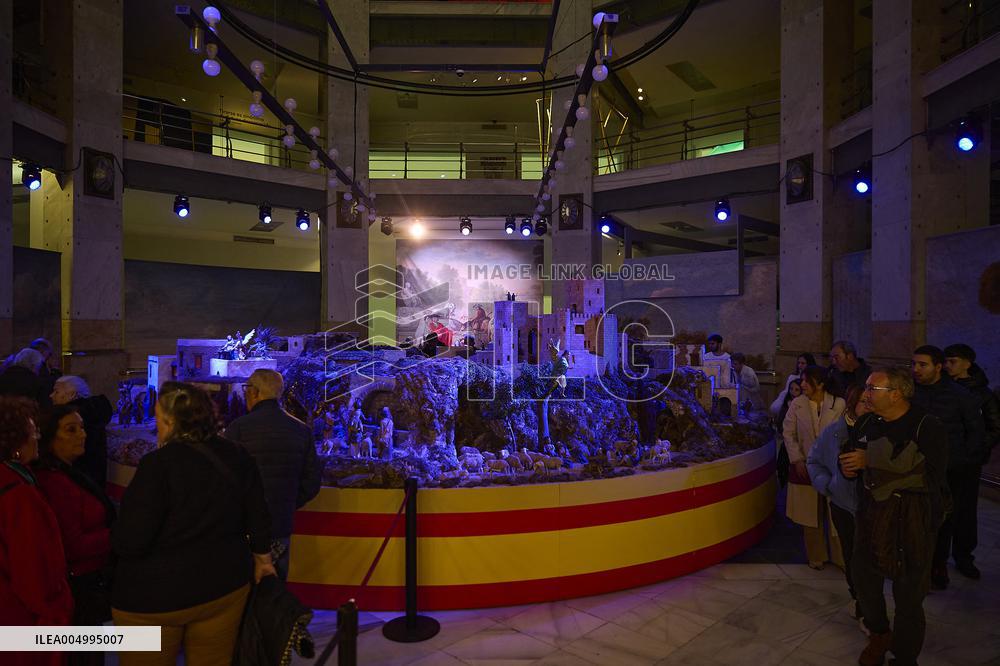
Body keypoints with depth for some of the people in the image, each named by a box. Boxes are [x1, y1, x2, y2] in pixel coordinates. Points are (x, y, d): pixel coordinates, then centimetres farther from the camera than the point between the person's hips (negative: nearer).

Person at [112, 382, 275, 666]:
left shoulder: (159, 463, -21)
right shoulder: (236, 456, -6)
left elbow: (129, 542, -20)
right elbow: (257, 516, 0)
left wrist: (115, 534, 2)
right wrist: (262, 558, 15)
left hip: (154, 595, -4)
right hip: (224, 583, 5)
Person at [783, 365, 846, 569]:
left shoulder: (839, 404, -7)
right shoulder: (797, 404, -2)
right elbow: (788, 433, 3)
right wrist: (797, 460, -4)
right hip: (806, 466, 1)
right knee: (811, 516, 10)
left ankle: (840, 558, 20)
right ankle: (816, 557, 26)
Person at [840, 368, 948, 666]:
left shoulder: (927, 427, -14)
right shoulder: (866, 424, 4)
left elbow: (931, 477, -24)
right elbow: (849, 459, 18)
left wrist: (871, 461, -22)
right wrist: (847, 466, -7)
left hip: (912, 522, -5)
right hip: (871, 515, 5)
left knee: (908, 595, 6)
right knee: (863, 577, 16)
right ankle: (879, 634, 42)